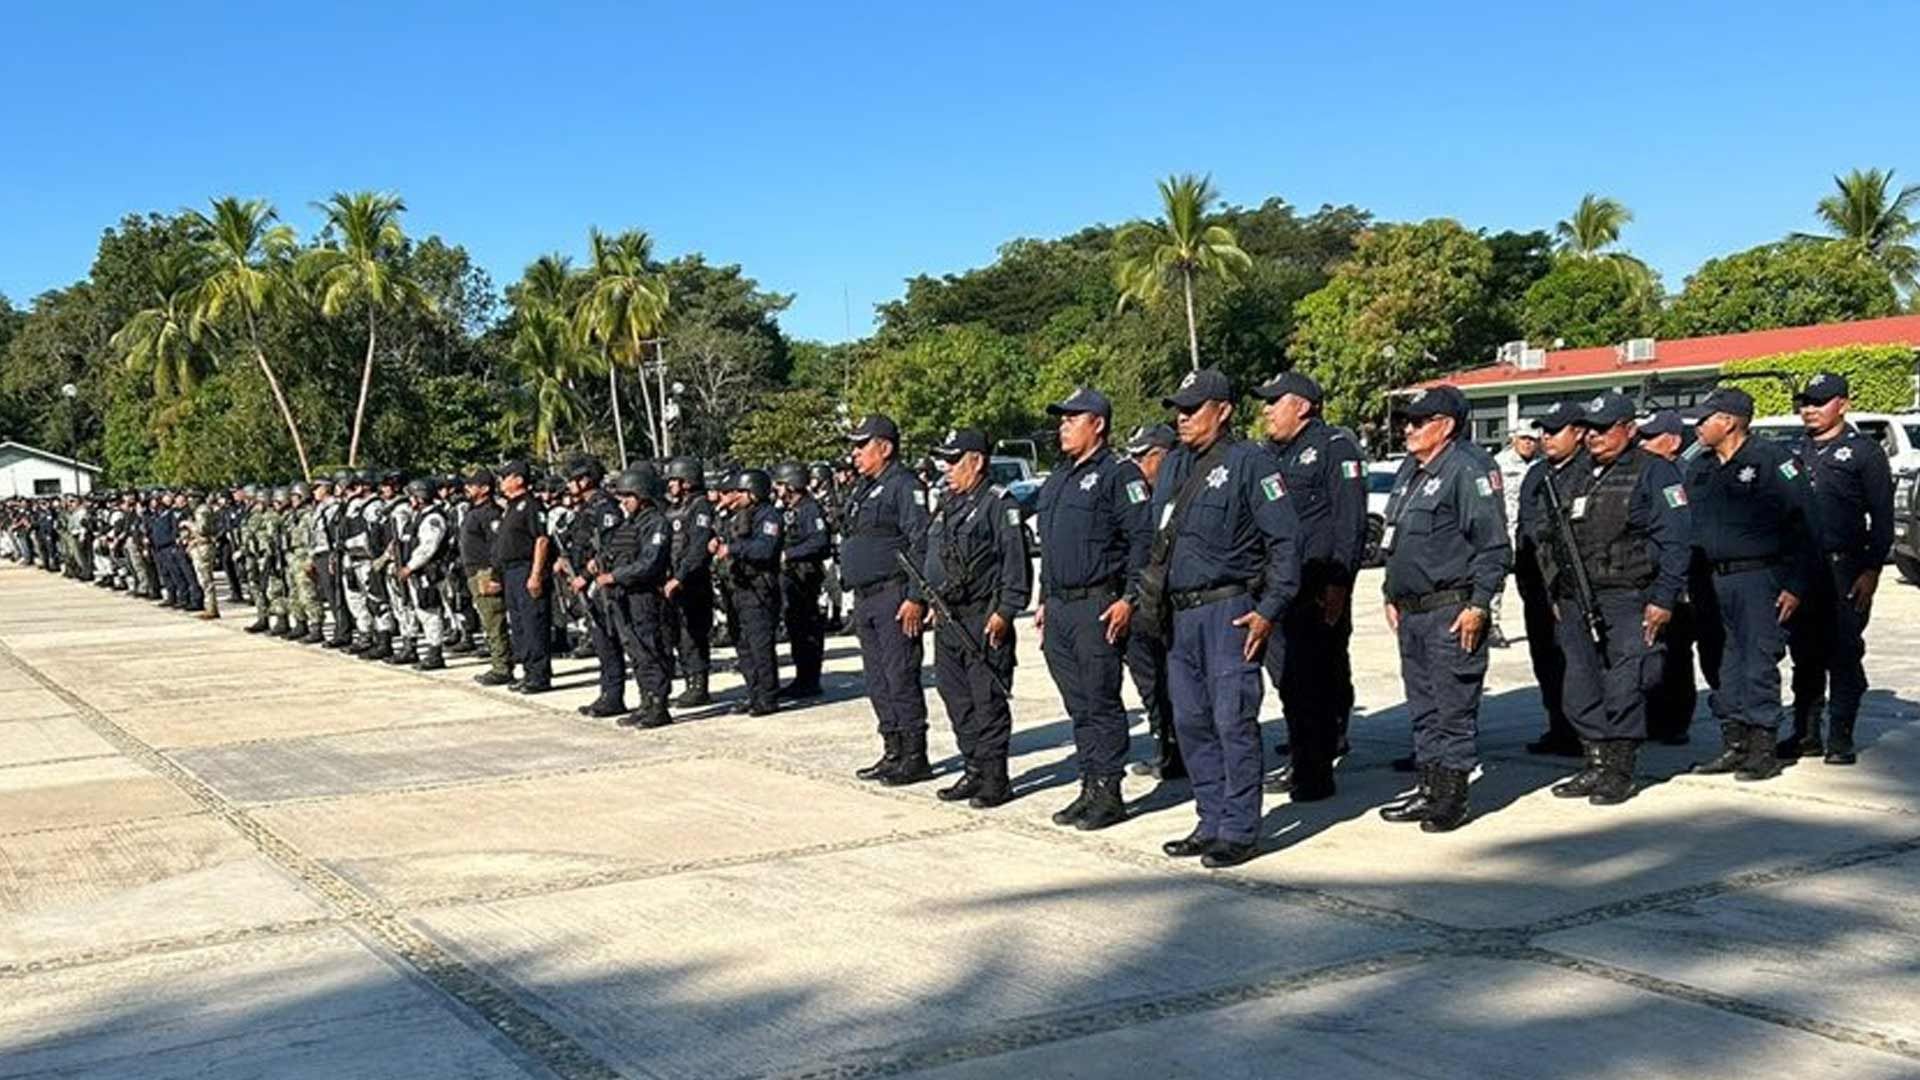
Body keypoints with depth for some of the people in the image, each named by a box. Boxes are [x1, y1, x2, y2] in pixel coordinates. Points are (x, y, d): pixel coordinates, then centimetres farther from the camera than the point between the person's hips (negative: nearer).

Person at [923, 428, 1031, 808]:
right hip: (948, 619, 9)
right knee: (956, 698, 12)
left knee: (989, 700, -4)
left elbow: (1016, 563, -14)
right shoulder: (948, 505, 17)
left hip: (984, 621, -9)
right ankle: (973, 772, 21)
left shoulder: (999, 505, -9)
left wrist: (1005, 611, -19)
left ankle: (995, 779, 2)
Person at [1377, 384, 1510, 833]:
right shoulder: (1411, 470, 17)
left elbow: (1493, 545, -15)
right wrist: (1392, 597, 22)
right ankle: (1429, 790, 23)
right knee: (1422, 707, 14)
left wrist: (1478, 605, -18)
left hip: (1452, 612, -9)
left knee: (1453, 707, -3)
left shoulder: (1469, 468, -11)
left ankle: (1453, 797, 5)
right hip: (1412, 611, 9)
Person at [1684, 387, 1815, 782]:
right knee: (1728, 664, 10)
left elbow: (1803, 526, -9)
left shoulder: (1772, 461, -7)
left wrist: (1795, 586, -13)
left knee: (1759, 663, -4)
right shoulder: (1700, 468, 14)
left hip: (1759, 578, -6)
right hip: (1717, 581, 7)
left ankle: (1763, 747, 3)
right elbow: (1687, 526, 17)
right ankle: (1733, 745, 18)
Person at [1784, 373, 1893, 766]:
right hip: (1799, 569, 5)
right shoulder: (1796, 451, 15)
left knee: (1844, 656, -1)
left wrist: (1872, 570, -10)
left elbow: (1882, 516, -3)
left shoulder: (1864, 450, 0)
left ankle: (1840, 739, 5)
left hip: (1844, 569, -5)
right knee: (1804, 656, 9)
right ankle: (1806, 734, 18)